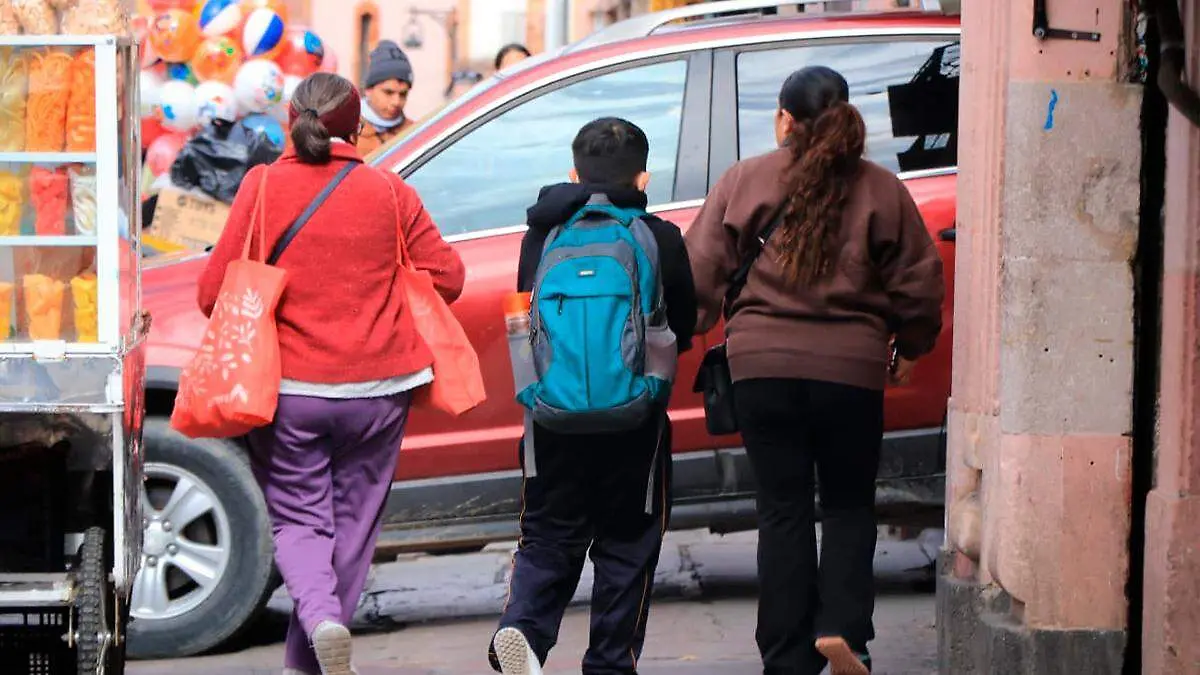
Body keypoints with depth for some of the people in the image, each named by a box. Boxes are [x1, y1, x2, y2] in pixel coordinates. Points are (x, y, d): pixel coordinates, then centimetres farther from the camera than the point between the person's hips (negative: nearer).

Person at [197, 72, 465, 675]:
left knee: (298, 519, 9)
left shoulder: (262, 186, -6)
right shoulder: (390, 193, -1)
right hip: (377, 388, 1)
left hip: (289, 387, -1)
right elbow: (448, 277, 5)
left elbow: (215, 293, -5)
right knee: (352, 522, 14)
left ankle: (321, 619, -19)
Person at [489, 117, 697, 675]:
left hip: (554, 419, 2)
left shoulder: (542, 236, 4)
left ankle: (522, 628, -14)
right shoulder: (661, 238, -2)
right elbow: (682, 330, 6)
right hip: (636, 420, -2)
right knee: (627, 547, 11)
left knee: (548, 540, 11)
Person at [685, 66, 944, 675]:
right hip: (851, 368, 0)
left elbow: (702, 266, 1)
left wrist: (691, 329, 17)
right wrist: (909, 350, 22)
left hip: (762, 364, 0)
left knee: (783, 510, 7)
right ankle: (841, 626, -5)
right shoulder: (882, 190, 3)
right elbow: (919, 282, 6)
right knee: (849, 505, 14)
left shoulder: (744, 180, 2)